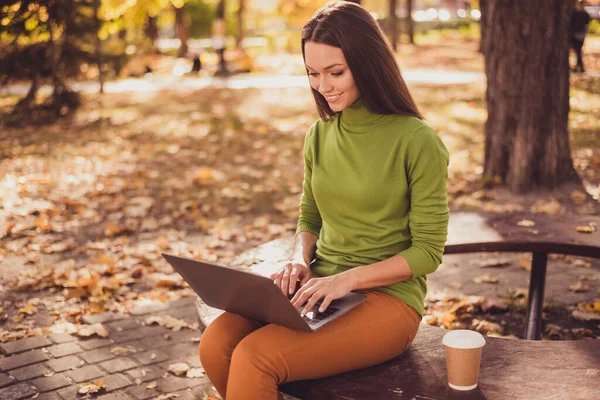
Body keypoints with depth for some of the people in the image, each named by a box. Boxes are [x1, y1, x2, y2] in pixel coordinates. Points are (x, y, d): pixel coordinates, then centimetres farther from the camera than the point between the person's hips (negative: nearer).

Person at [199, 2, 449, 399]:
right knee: (216, 344, -19)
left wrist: (348, 278, -18)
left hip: (388, 297, -6)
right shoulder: (320, 136, 8)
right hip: (322, 290, 6)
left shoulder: (417, 140, -10)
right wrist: (299, 260, -4)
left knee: (254, 358, -27)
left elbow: (428, 251, -8)